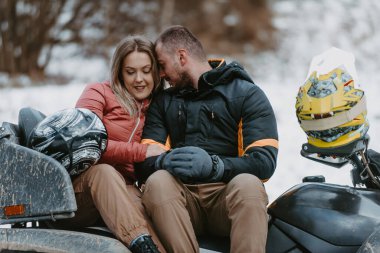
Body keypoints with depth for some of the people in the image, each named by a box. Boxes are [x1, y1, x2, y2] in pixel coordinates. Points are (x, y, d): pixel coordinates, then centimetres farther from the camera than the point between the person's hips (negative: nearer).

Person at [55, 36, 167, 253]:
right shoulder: (99, 93, 5)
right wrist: (141, 152, -17)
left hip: (121, 194, 3)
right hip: (82, 185, -3)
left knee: (137, 197, -34)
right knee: (104, 170, -38)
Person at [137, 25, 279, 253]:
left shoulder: (248, 94, 9)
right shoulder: (163, 101, 22)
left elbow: (264, 161, -5)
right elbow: (144, 162, 10)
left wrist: (214, 166, -23)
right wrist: (165, 161, -16)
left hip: (229, 192, -2)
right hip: (182, 194, 2)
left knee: (247, 183, -35)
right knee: (157, 181, -30)